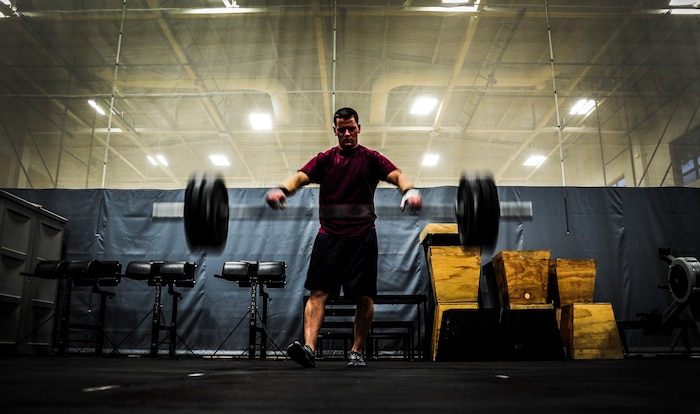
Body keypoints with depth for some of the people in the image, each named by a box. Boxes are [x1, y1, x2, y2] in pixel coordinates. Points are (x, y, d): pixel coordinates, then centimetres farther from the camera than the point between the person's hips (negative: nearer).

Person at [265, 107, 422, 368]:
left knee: (364, 296, 0)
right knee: (319, 292, -9)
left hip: (362, 236, -1)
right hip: (329, 236, 1)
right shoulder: (324, 160, 10)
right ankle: (309, 348, -14)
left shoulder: (371, 159, 7)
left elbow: (396, 174, -9)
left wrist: (409, 189, -33)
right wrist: (283, 189, -30)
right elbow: (301, 176, -6)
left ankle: (356, 352, 13)